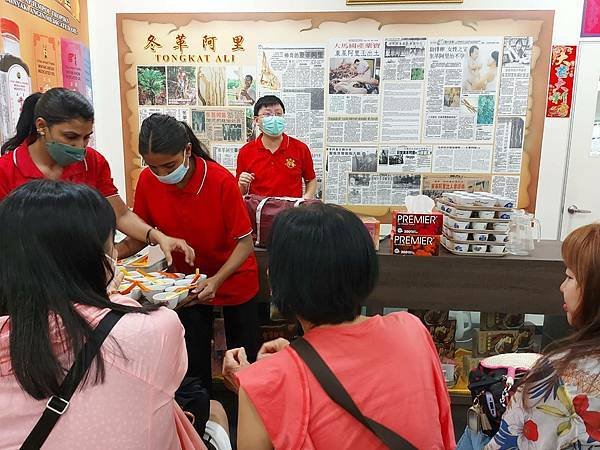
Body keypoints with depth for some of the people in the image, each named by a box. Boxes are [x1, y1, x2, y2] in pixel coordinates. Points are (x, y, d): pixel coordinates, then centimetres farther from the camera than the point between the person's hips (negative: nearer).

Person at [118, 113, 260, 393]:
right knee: (193, 361, 12)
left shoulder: (221, 180, -27)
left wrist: (217, 280, -34)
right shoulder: (147, 181, -15)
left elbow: (245, 242, -21)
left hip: (234, 278, -2)